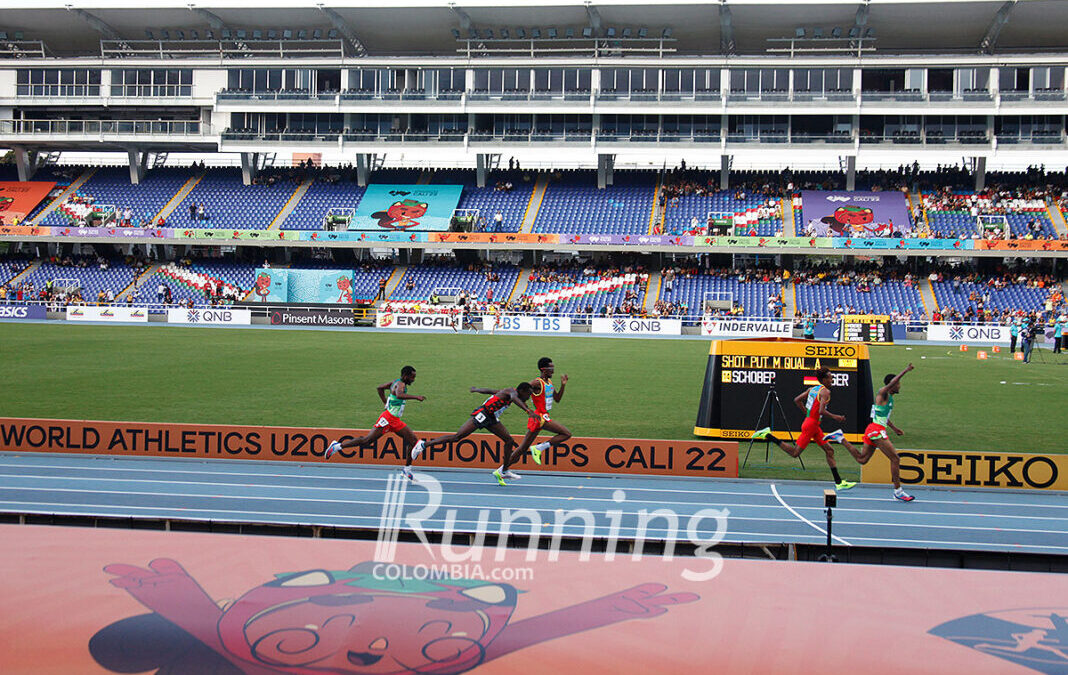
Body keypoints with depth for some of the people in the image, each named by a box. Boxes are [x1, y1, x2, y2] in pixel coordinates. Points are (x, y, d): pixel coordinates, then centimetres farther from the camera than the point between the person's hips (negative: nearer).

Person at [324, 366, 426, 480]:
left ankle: (407, 469, 9)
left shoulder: (396, 382, 14)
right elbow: (399, 395, -39)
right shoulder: (400, 384, -14)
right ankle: (337, 446, -1)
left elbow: (379, 388, 25)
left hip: (395, 421, 10)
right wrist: (416, 397, -36)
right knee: (367, 440, -10)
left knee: (413, 441, 5)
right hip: (388, 418, -10)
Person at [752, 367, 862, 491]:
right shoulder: (825, 391, -13)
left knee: (829, 450, 8)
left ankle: (839, 482, 7)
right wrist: (834, 417, -15)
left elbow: (797, 400, 15)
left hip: (813, 425, 10)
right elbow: (821, 411, -25)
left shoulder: (812, 389, 12)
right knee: (794, 453, -2)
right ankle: (767, 435, 1)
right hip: (811, 425, -10)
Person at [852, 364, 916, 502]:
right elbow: (891, 383, -29)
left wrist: (894, 428, 33)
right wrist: (905, 371, -28)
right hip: (877, 430, -10)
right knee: (895, 459, -8)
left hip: (872, 430, 10)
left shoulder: (890, 398, 20)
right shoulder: (882, 394, -8)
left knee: (862, 459, 12)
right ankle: (898, 491, -4)